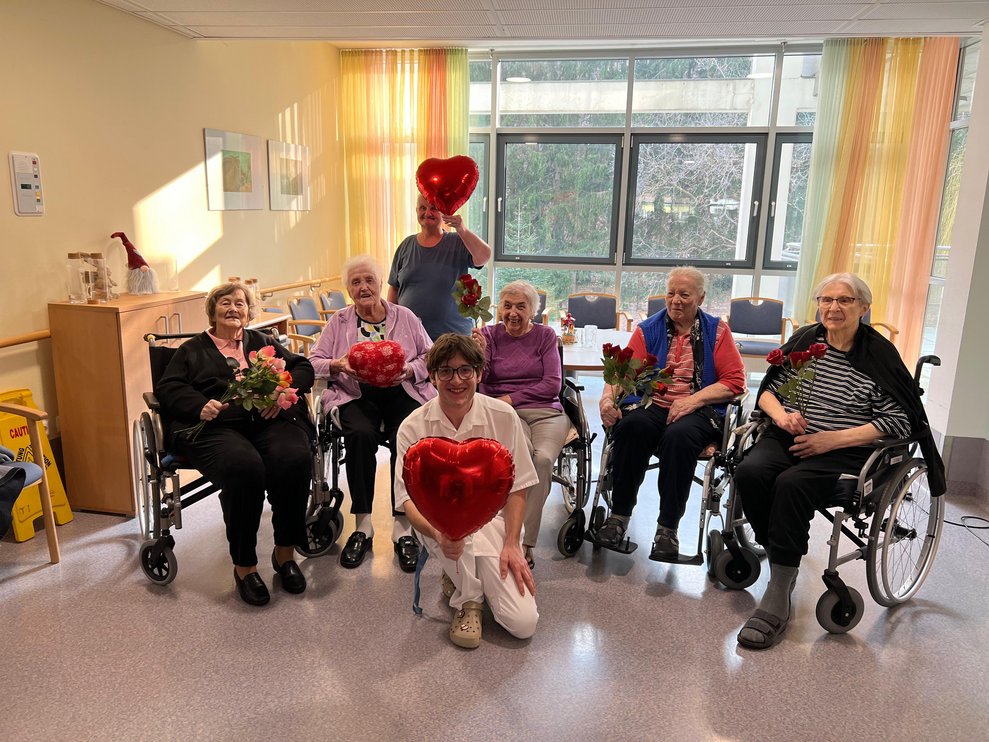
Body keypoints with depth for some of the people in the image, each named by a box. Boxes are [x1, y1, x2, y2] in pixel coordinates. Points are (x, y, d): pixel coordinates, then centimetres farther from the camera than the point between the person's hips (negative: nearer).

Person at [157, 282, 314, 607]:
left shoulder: (262, 342, 31)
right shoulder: (192, 349, 27)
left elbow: (303, 367, 19)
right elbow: (167, 387, 12)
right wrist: (200, 406, -10)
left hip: (270, 419, 2)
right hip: (216, 425, -1)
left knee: (295, 460, -33)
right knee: (244, 468, -36)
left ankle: (285, 552, -13)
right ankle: (244, 566, -19)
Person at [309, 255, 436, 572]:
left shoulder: (405, 317, 15)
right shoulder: (338, 321, 17)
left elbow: (430, 356, 10)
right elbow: (314, 361, 10)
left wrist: (409, 370, -10)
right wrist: (338, 365, -11)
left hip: (401, 391, 0)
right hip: (356, 395, 0)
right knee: (360, 434, -33)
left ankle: (402, 528, -21)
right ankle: (362, 525, -21)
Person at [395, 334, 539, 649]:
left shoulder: (503, 416, -7)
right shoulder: (414, 428, -10)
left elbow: (516, 487, 0)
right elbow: (410, 499, -13)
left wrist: (511, 544, -10)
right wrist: (438, 532, -34)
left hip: (493, 520, 1)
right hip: (440, 523, -1)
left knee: (524, 623, -14)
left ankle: (458, 577, 17)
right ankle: (468, 600, -10)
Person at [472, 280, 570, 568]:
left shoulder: (545, 335, 12)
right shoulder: (490, 334, 13)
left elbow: (552, 384, 3)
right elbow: (479, 378, 2)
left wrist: (512, 398, -4)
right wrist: (479, 353, -17)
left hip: (545, 411, 1)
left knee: (543, 459, -31)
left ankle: (524, 542, -23)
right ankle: (514, 534, -25)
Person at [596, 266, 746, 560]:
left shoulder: (716, 330, 10)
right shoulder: (649, 329, 13)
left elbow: (735, 381, 3)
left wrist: (693, 399, -12)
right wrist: (608, 397, -18)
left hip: (698, 411, -1)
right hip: (649, 405, 1)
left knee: (679, 435, -35)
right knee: (631, 426, -32)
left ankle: (668, 527, -24)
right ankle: (619, 515, -21)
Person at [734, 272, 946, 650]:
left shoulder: (879, 354, 1)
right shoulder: (804, 339, 12)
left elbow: (899, 421, -5)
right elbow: (767, 390, 16)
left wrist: (833, 439, -14)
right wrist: (782, 415, -8)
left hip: (844, 450, -4)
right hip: (787, 437, 4)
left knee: (792, 484, -34)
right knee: (749, 472, -28)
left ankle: (778, 597, -26)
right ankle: (781, 562, -9)